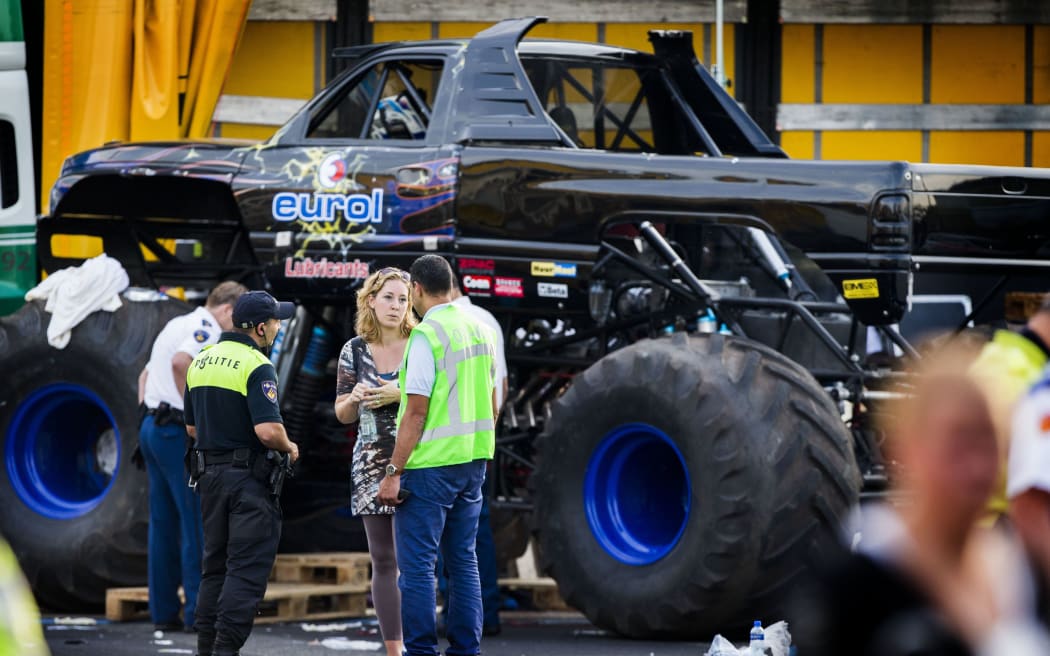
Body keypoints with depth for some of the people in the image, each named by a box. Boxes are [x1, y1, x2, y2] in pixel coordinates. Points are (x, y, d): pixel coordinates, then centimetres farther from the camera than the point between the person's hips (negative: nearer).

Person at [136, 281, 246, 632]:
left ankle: (164, 611, 11)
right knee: (197, 523, -6)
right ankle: (199, 612, -8)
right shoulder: (206, 329, -10)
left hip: (151, 428, 10)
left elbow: (146, 373, 29)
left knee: (164, 524, 10)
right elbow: (181, 362, -30)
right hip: (178, 432, -10)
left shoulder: (177, 325, 21)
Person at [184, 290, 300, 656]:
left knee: (215, 565, 15)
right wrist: (289, 448, -4)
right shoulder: (255, 366, -15)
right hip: (250, 476, -8)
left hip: (210, 472, 8)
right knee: (248, 568, -6)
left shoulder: (201, 362, 10)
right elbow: (268, 430, -23)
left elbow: (192, 427, 17)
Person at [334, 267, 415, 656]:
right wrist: (356, 398, -8)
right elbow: (343, 414, 13)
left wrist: (403, 394, -15)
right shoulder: (354, 351, 8)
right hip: (371, 462, 4)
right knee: (383, 561, 5)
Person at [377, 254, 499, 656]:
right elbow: (492, 403, 15)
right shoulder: (481, 330, 9)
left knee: (417, 564, -3)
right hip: (473, 461, 8)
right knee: (463, 560, 12)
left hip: (430, 464, -8)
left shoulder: (427, 335, -14)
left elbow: (416, 412, -17)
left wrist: (394, 472, -14)